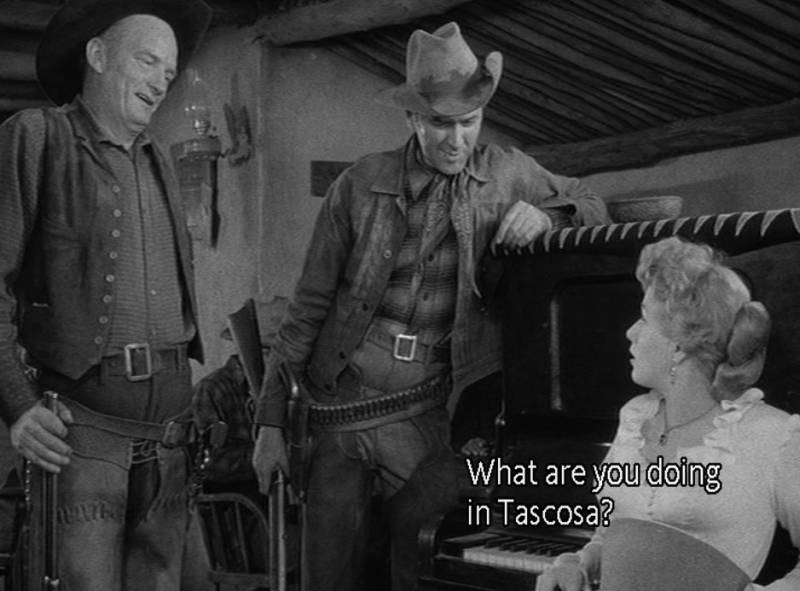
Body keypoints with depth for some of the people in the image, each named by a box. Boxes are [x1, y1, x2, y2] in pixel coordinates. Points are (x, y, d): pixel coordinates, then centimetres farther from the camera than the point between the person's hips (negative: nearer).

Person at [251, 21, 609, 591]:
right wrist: (271, 420, 2)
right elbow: (309, 306, 4)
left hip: (431, 415, 0)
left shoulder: (507, 173, 7)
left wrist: (544, 215, -4)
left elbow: (592, 205, 21)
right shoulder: (362, 184, 2)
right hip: (342, 409, 0)